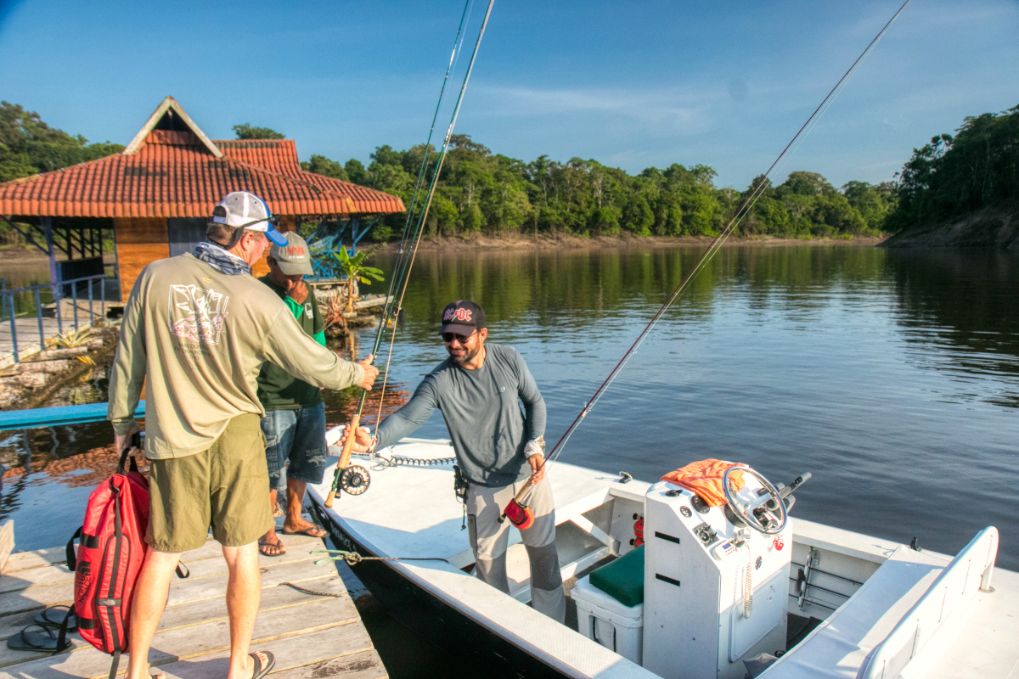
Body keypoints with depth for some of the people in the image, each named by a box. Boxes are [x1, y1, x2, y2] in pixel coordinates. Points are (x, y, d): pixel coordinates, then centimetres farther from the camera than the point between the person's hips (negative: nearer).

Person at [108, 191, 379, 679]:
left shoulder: (156, 277, -6)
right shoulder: (257, 299, -13)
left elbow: (128, 360, 2)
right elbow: (311, 363, -5)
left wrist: (122, 421, 16)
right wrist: (356, 373, 14)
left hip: (173, 440, 2)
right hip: (235, 437, -2)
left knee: (162, 554, 15)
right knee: (241, 552, 12)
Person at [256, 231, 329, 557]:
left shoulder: (306, 291, 10)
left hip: (309, 396, 8)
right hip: (274, 399, -7)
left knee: (304, 462, 18)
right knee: (272, 468, 0)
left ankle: (293, 519, 37)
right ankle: (266, 530, 19)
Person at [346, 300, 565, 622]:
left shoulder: (509, 359, -9)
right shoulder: (439, 381, -16)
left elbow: (535, 402, 2)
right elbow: (407, 417, -26)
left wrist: (535, 446, -9)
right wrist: (374, 438, -45)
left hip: (530, 475, 2)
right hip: (484, 487, -1)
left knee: (544, 550, 14)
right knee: (488, 563, 9)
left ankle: (553, 624, 37)